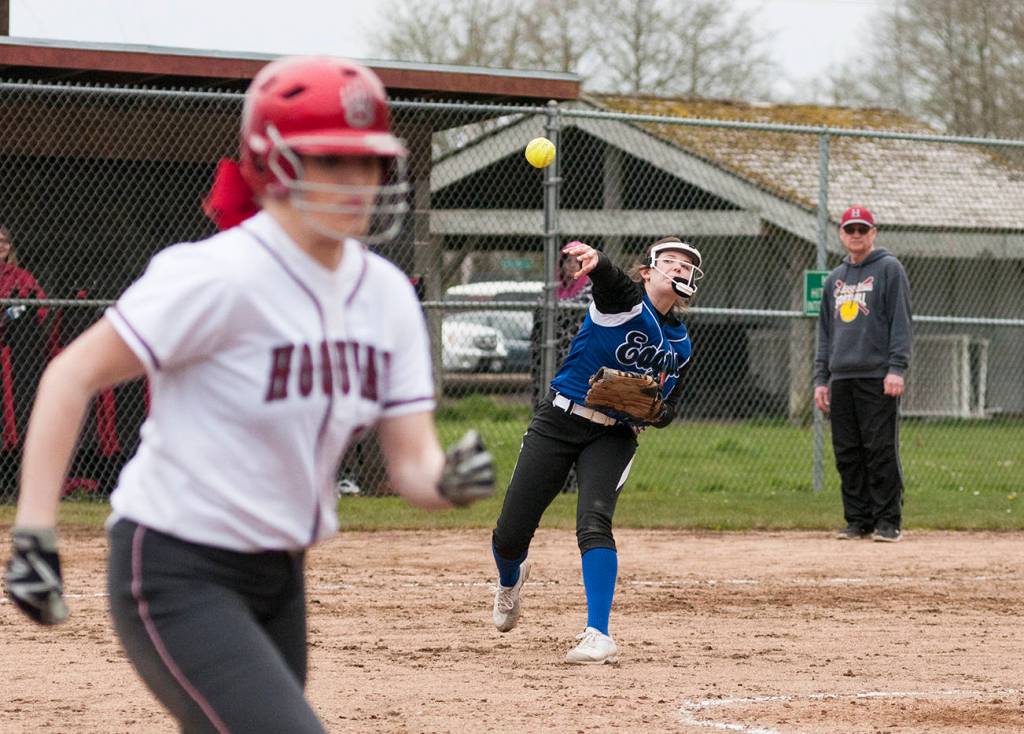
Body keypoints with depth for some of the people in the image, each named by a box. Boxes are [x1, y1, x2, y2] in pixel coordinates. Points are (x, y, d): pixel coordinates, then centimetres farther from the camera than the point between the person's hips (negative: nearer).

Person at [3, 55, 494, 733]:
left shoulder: (386, 293, 3)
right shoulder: (222, 276, -19)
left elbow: (412, 464, 1)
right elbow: (73, 375, -15)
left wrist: (450, 481, -23)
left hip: (278, 577, 8)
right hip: (176, 577, -8)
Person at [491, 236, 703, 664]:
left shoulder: (680, 346, 8)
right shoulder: (625, 299, -8)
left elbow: (668, 411, 17)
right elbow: (610, 277, -33)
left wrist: (654, 411, -9)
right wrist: (594, 261, -58)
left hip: (614, 437, 2)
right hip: (558, 422, -2)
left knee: (594, 523, -24)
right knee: (511, 534, 1)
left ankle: (598, 636, -24)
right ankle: (510, 581, 38)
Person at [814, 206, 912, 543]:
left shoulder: (889, 269, 2)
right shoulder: (835, 279, 20)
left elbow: (901, 321, -5)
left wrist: (896, 368, -13)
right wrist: (821, 378, 13)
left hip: (877, 377, -6)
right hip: (841, 378, 6)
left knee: (881, 451, -8)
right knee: (847, 454, 4)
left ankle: (888, 521, -5)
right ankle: (858, 520, 9)